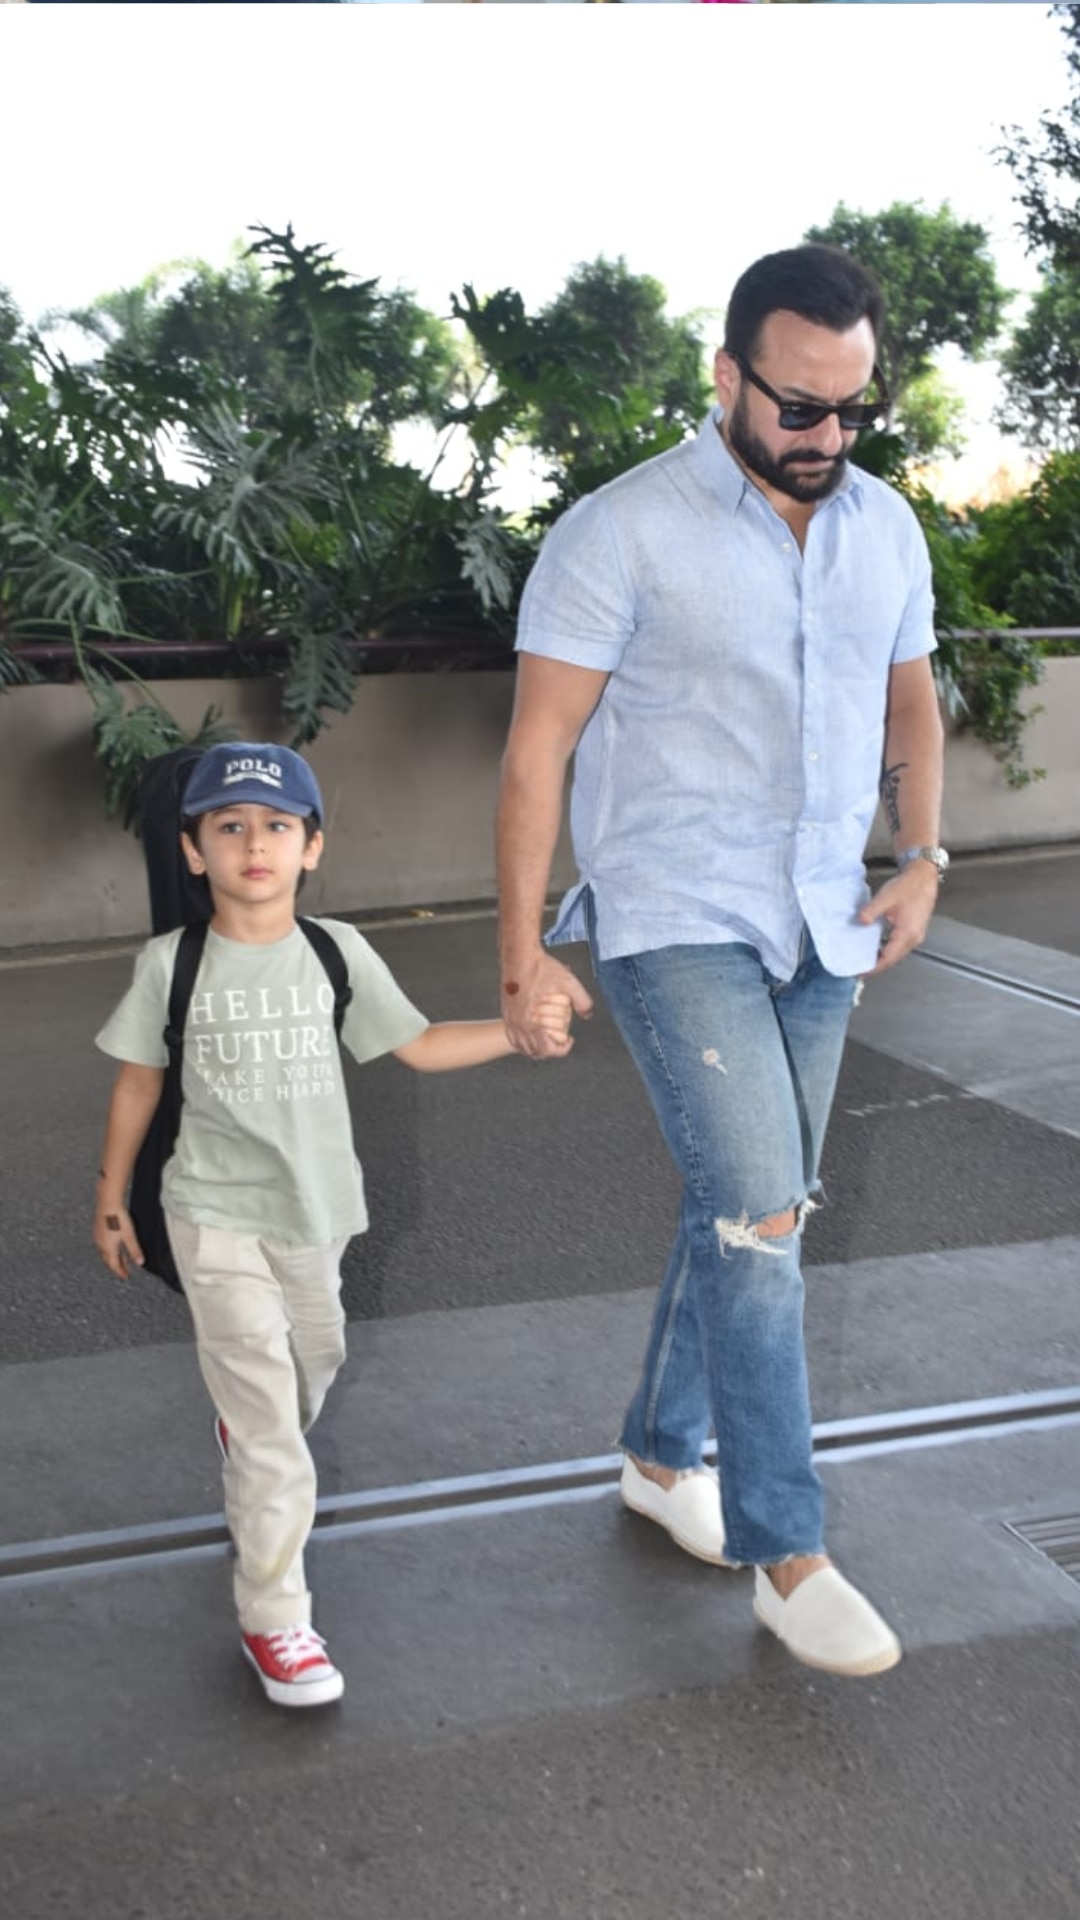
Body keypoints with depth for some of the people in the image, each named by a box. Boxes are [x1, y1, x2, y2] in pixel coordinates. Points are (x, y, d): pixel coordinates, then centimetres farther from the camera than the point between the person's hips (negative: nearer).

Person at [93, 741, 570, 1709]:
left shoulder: (337, 952, -4)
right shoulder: (172, 963, -9)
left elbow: (418, 1046, 1)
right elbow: (138, 1082, 1)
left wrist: (519, 1031, -12)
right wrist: (112, 1196, 6)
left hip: (313, 1210, 4)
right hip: (218, 1218, -3)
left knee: (315, 1360, 24)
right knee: (269, 1416, -8)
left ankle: (246, 1437, 58)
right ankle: (273, 1617, 3)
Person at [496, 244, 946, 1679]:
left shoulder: (887, 529, 8)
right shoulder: (622, 533, -10)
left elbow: (911, 701, 20)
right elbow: (539, 744, -10)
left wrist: (921, 859, 5)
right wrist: (523, 948, -13)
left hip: (822, 933, 6)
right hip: (675, 925, -6)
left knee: (744, 1214, 13)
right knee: (762, 1215, -12)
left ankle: (662, 1454, 32)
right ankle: (785, 1552, 0)